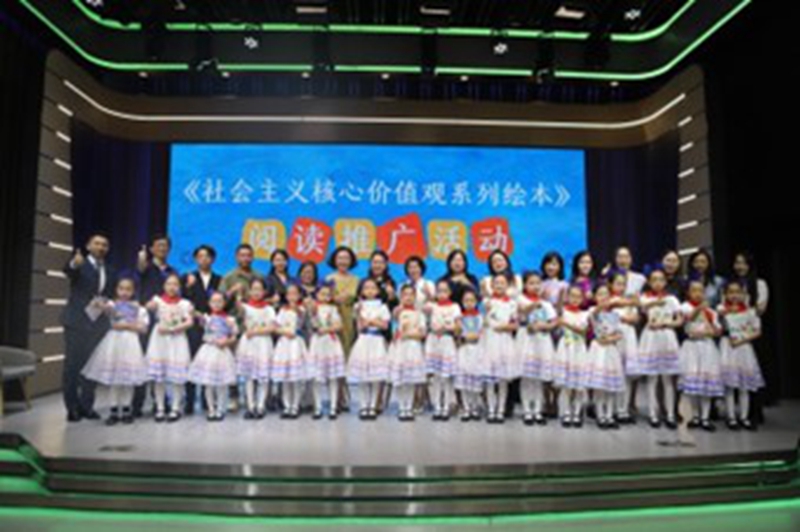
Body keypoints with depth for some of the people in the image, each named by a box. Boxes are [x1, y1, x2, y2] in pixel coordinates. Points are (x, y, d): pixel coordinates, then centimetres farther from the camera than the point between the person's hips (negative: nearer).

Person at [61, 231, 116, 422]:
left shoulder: (111, 271, 14)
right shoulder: (79, 264, -3)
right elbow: (68, 271, -26)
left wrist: (106, 302, -2)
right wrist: (74, 264, -50)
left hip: (99, 323, 5)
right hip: (77, 321, -4)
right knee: (72, 364, -1)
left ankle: (86, 405, 16)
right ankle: (72, 407, 8)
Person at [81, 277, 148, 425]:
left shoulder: (138, 308, 6)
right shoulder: (113, 304, 4)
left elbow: (143, 328, -1)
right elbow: (108, 309, -20)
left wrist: (126, 326, -10)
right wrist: (106, 307, -42)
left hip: (130, 342, 0)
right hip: (114, 342, 0)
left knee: (129, 378, 3)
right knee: (112, 378, 3)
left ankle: (126, 410, 15)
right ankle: (114, 411, 11)